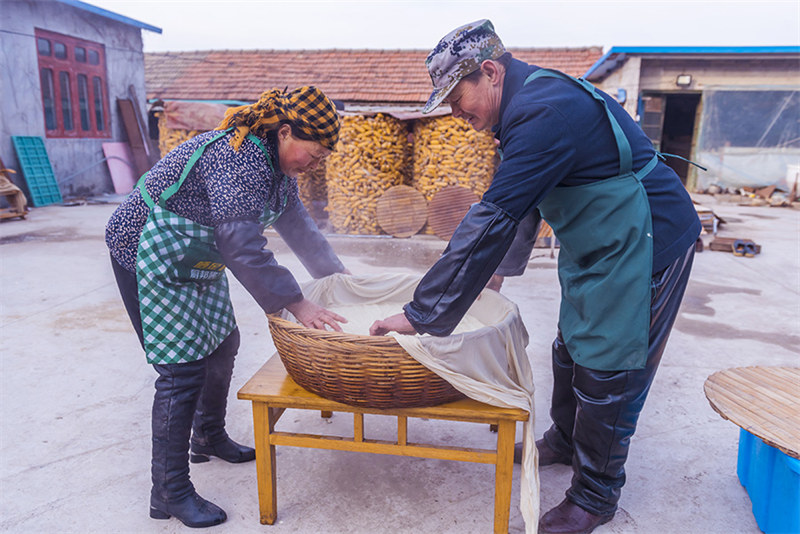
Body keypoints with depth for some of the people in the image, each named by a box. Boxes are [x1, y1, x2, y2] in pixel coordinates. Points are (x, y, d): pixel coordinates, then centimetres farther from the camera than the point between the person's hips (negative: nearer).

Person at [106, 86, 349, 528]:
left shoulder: (277, 164, 1)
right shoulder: (237, 158, -29)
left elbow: (297, 224, 10)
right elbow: (243, 248, -34)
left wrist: (337, 273, 11)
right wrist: (295, 304, -30)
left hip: (196, 259, 10)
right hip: (149, 255, -10)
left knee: (222, 343, 16)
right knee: (183, 370, -10)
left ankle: (209, 437, 37)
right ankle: (169, 492, 3)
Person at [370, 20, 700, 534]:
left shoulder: (546, 112, -28)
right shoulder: (537, 97, 6)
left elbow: (492, 220, -34)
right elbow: (520, 202, 17)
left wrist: (420, 315, -30)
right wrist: (501, 264, 22)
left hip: (645, 247, -10)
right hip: (595, 249, 10)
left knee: (608, 373, 1)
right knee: (572, 351, 20)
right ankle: (565, 441, 43)